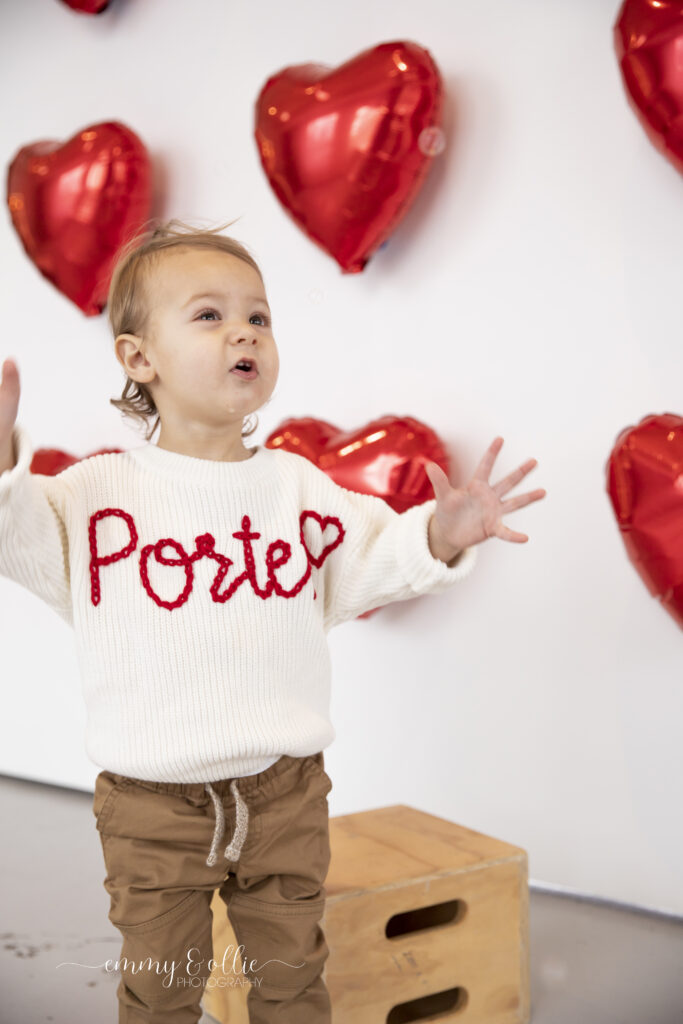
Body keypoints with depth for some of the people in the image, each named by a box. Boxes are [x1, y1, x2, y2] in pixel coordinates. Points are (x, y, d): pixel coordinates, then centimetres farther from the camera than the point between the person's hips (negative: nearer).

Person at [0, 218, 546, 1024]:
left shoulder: (299, 488, 1)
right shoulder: (96, 493, -5)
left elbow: (373, 559, 3)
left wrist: (438, 535, -16)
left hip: (284, 792, 2)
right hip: (153, 805, -1)